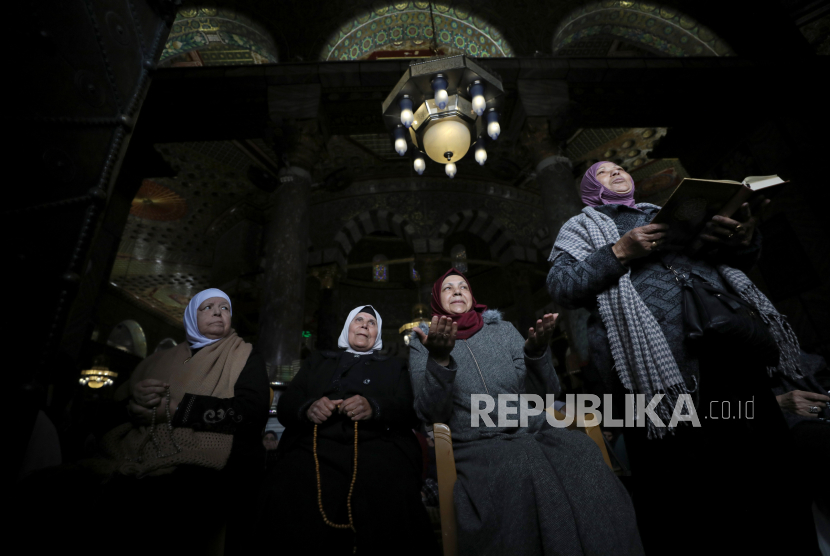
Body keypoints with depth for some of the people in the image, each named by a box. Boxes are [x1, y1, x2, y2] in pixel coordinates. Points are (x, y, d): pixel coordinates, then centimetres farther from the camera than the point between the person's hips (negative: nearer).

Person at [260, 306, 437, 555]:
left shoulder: (394, 367, 26)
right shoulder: (317, 361, 30)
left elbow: (410, 410, 9)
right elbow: (285, 404, 18)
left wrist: (374, 408, -14)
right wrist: (307, 408, -8)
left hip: (376, 447, -1)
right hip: (315, 447, 2)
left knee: (396, 503, -36)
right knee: (285, 497, -33)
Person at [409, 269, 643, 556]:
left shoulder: (503, 329, 13)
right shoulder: (423, 343, 7)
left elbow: (545, 394, 8)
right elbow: (431, 413, -6)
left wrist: (537, 351, -13)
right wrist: (439, 360, -24)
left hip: (535, 431, 3)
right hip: (478, 444, -3)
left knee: (581, 449, -27)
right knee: (521, 468, -35)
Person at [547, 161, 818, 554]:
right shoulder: (581, 227, 15)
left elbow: (738, 262, 26)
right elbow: (559, 287, 0)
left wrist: (745, 239, 2)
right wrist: (619, 253, -11)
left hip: (730, 342, 5)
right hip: (651, 363, -4)